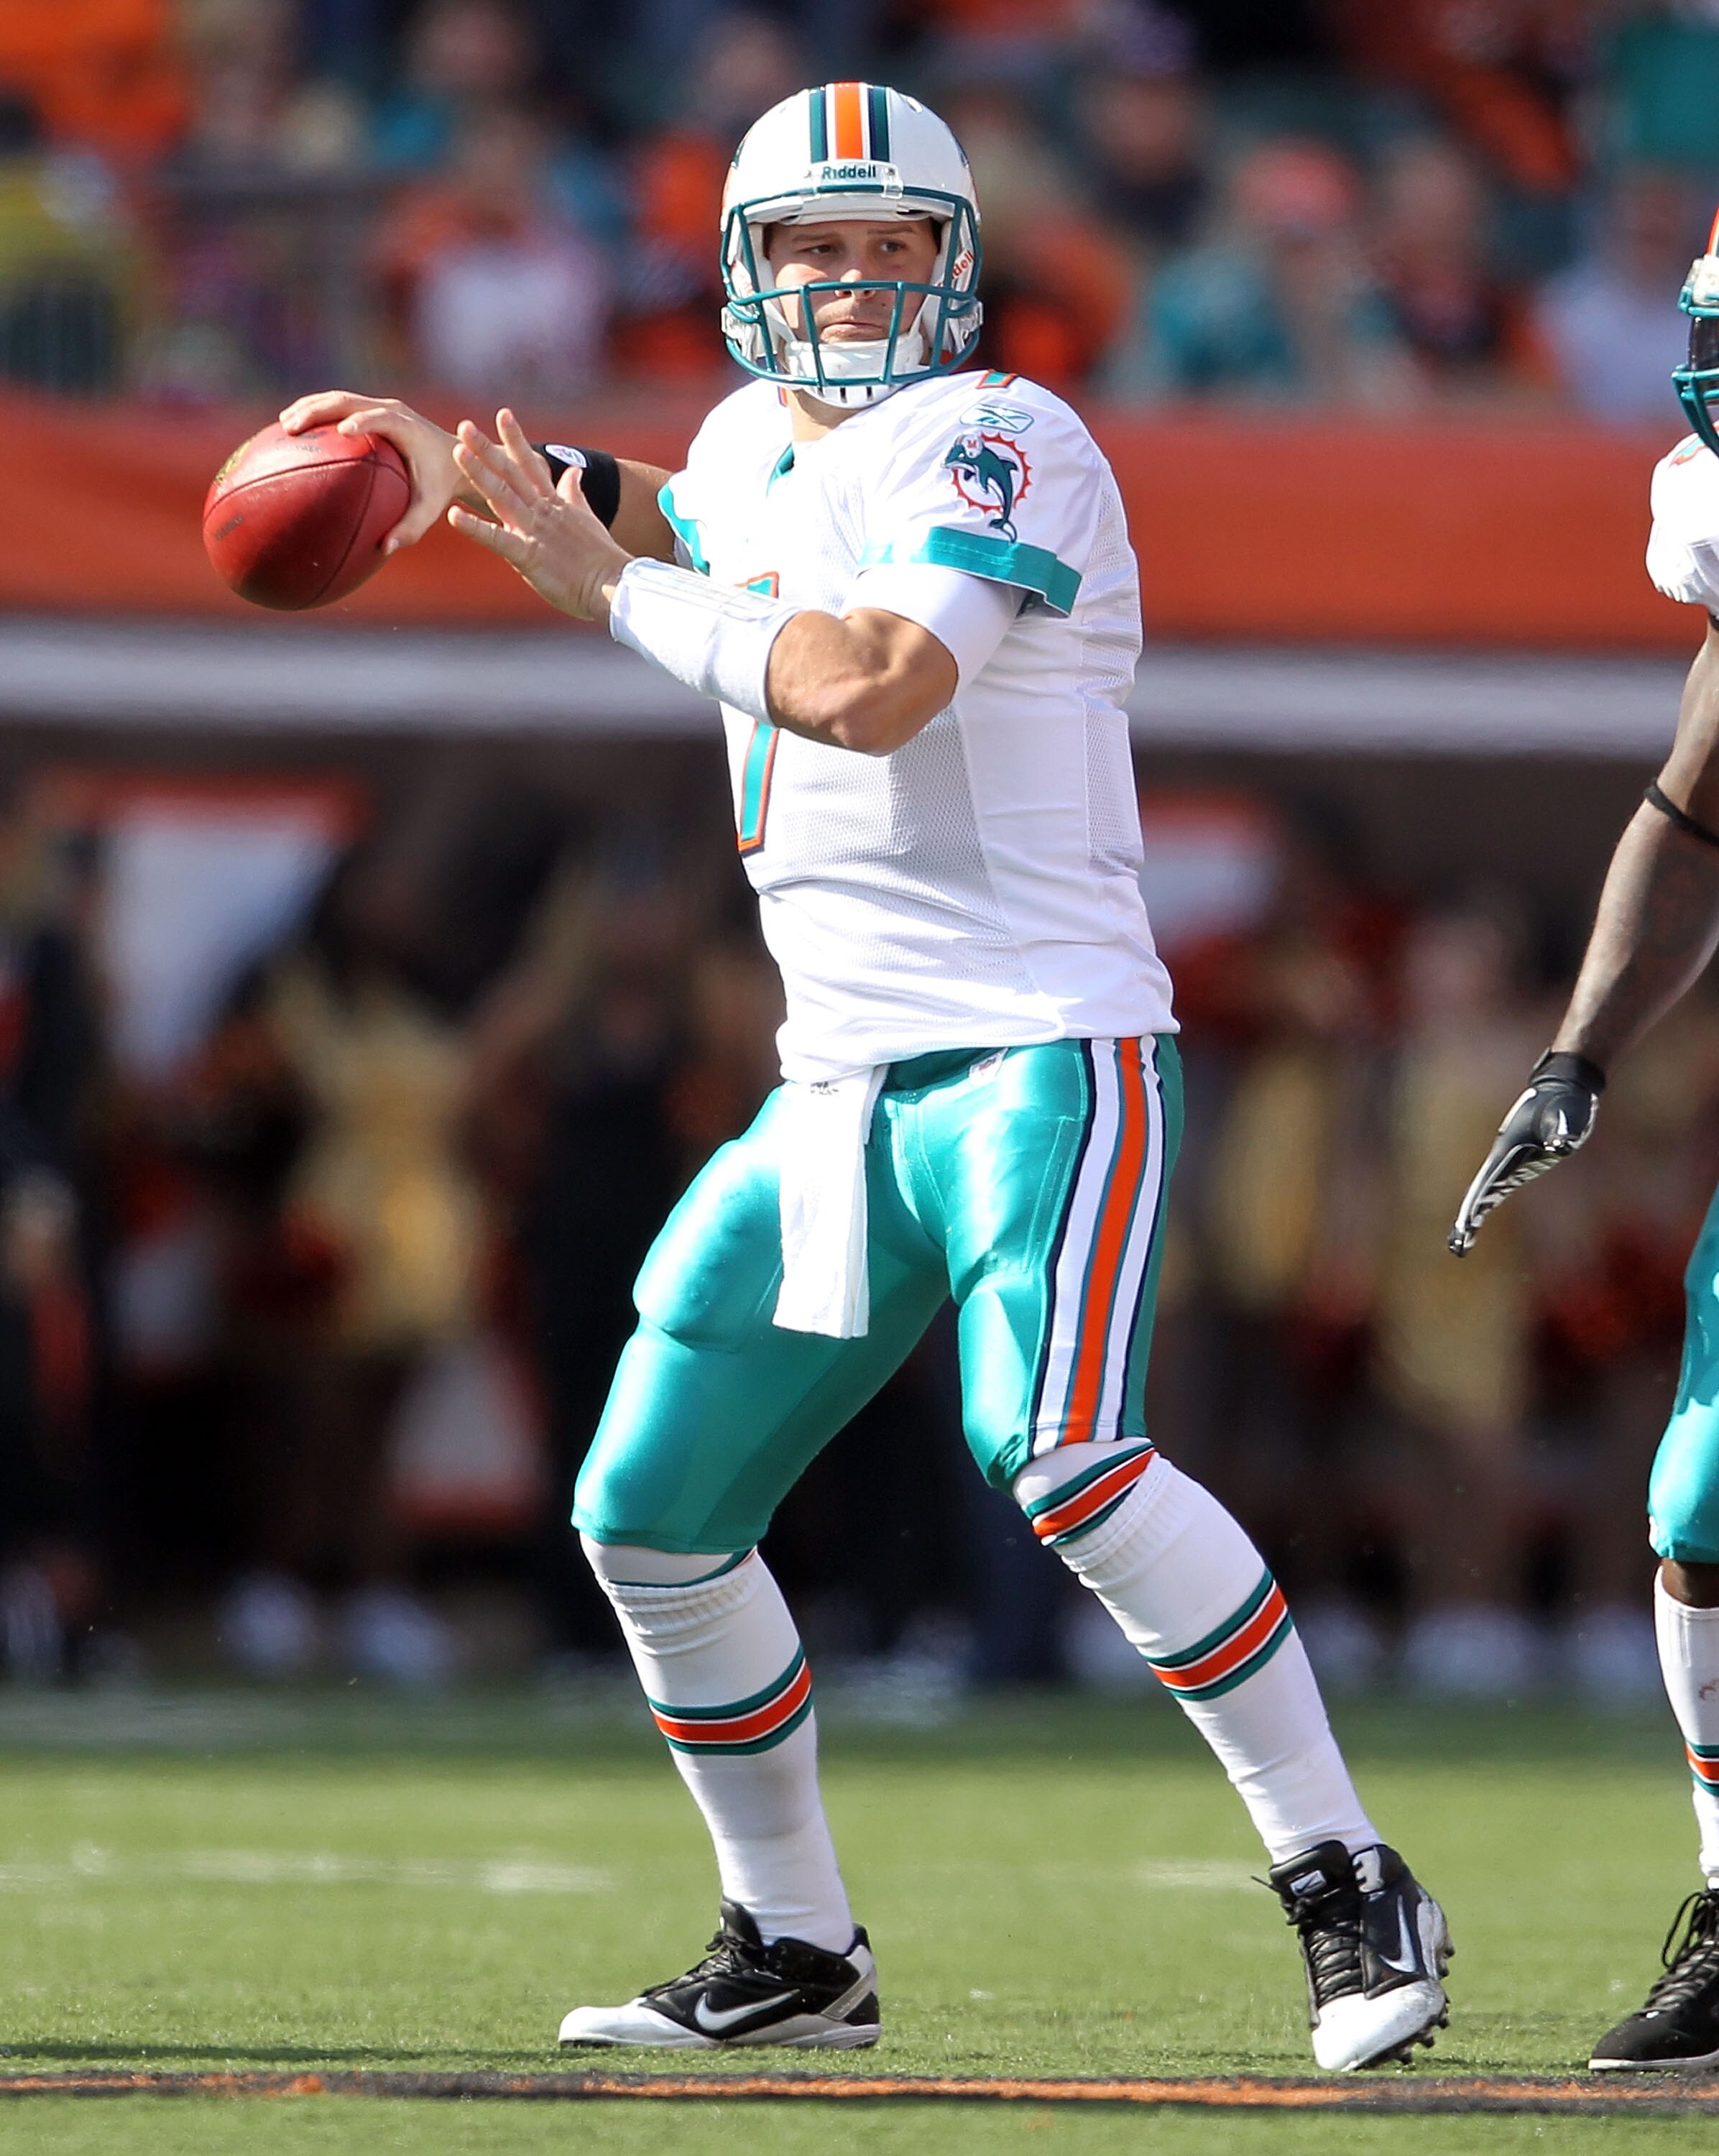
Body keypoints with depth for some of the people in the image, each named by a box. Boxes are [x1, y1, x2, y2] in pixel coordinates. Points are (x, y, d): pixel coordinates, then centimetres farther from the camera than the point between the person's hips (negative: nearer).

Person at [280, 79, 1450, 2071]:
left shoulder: (997, 446, -11)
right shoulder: (759, 447, 14)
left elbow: (875, 689, -28)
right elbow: (691, 526, 41)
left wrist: (612, 589, -17)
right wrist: (502, 473, 22)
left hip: (1043, 1055, -9)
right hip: (838, 1086, 9)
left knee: (1058, 1456, -29)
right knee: (652, 1513, 8)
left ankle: (1348, 1890, -20)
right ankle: (793, 1954, 22)